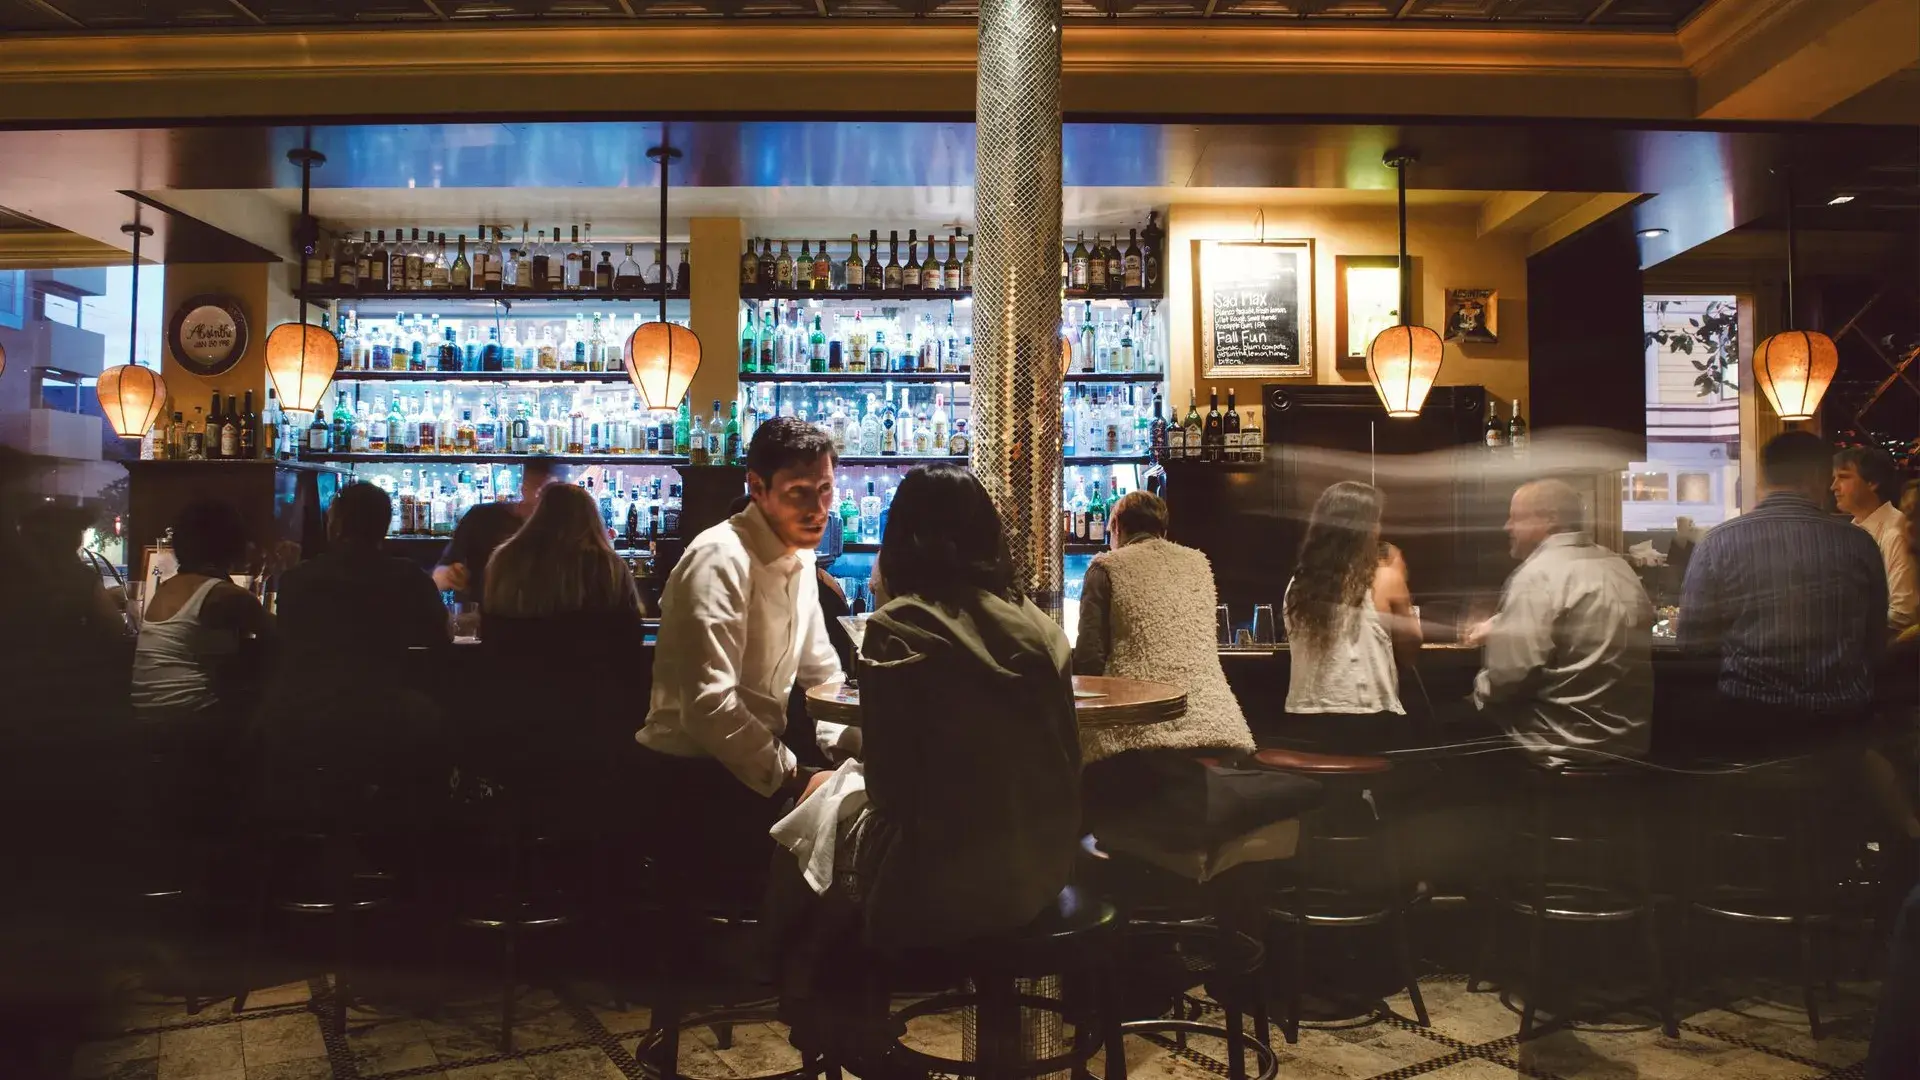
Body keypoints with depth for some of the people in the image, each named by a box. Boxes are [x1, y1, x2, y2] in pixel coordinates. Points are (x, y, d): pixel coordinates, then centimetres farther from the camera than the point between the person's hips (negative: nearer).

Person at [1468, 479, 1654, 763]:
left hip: (1568, 748, -9)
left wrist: (1480, 690, -3)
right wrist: (1502, 629, 24)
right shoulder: (1618, 567, 12)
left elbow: (1507, 676, -23)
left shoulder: (1538, 574, -16)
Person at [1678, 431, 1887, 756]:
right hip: (1845, 718, 3)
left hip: (1749, 719, -3)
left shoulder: (1718, 543, -10)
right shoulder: (1859, 543, -3)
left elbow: (1694, 641, -2)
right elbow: (1875, 643, 9)